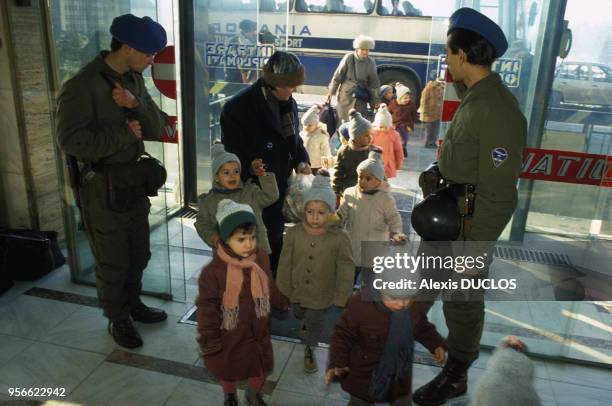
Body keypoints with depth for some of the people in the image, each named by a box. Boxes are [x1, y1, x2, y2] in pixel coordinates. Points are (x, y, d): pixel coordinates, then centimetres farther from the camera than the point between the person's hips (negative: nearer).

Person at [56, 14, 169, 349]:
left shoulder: (134, 80, 4)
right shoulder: (82, 86, -18)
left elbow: (157, 129, 1)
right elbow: (71, 140, -24)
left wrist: (136, 105, -18)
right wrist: (124, 134, -21)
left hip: (135, 182, 7)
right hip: (102, 189, -7)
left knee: (139, 255, 20)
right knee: (113, 263, 8)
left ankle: (132, 303, 42)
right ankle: (117, 319, 29)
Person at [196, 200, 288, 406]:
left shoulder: (261, 258, -13)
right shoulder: (213, 271, -27)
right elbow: (207, 308, -18)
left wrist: (282, 303, 21)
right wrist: (209, 341, -13)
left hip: (258, 332, 4)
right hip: (229, 337, -3)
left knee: (259, 369, 24)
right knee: (228, 372, 23)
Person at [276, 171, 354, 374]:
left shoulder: (339, 238, -25)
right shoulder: (294, 233, -20)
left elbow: (345, 269, -16)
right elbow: (285, 262, -8)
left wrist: (342, 295, -12)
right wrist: (285, 287, -1)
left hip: (322, 295, -3)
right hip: (297, 290, 3)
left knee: (315, 323, 20)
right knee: (299, 315, 31)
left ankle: (309, 350, 49)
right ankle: (307, 319, 68)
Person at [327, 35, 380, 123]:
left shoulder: (371, 63, -2)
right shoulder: (349, 58, -8)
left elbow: (373, 83, 5)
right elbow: (338, 75, 0)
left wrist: (374, 100, 6)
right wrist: (332, 91, 3)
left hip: (361, 96, 1)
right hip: (346, 94, -1)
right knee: (345, 120, 5)